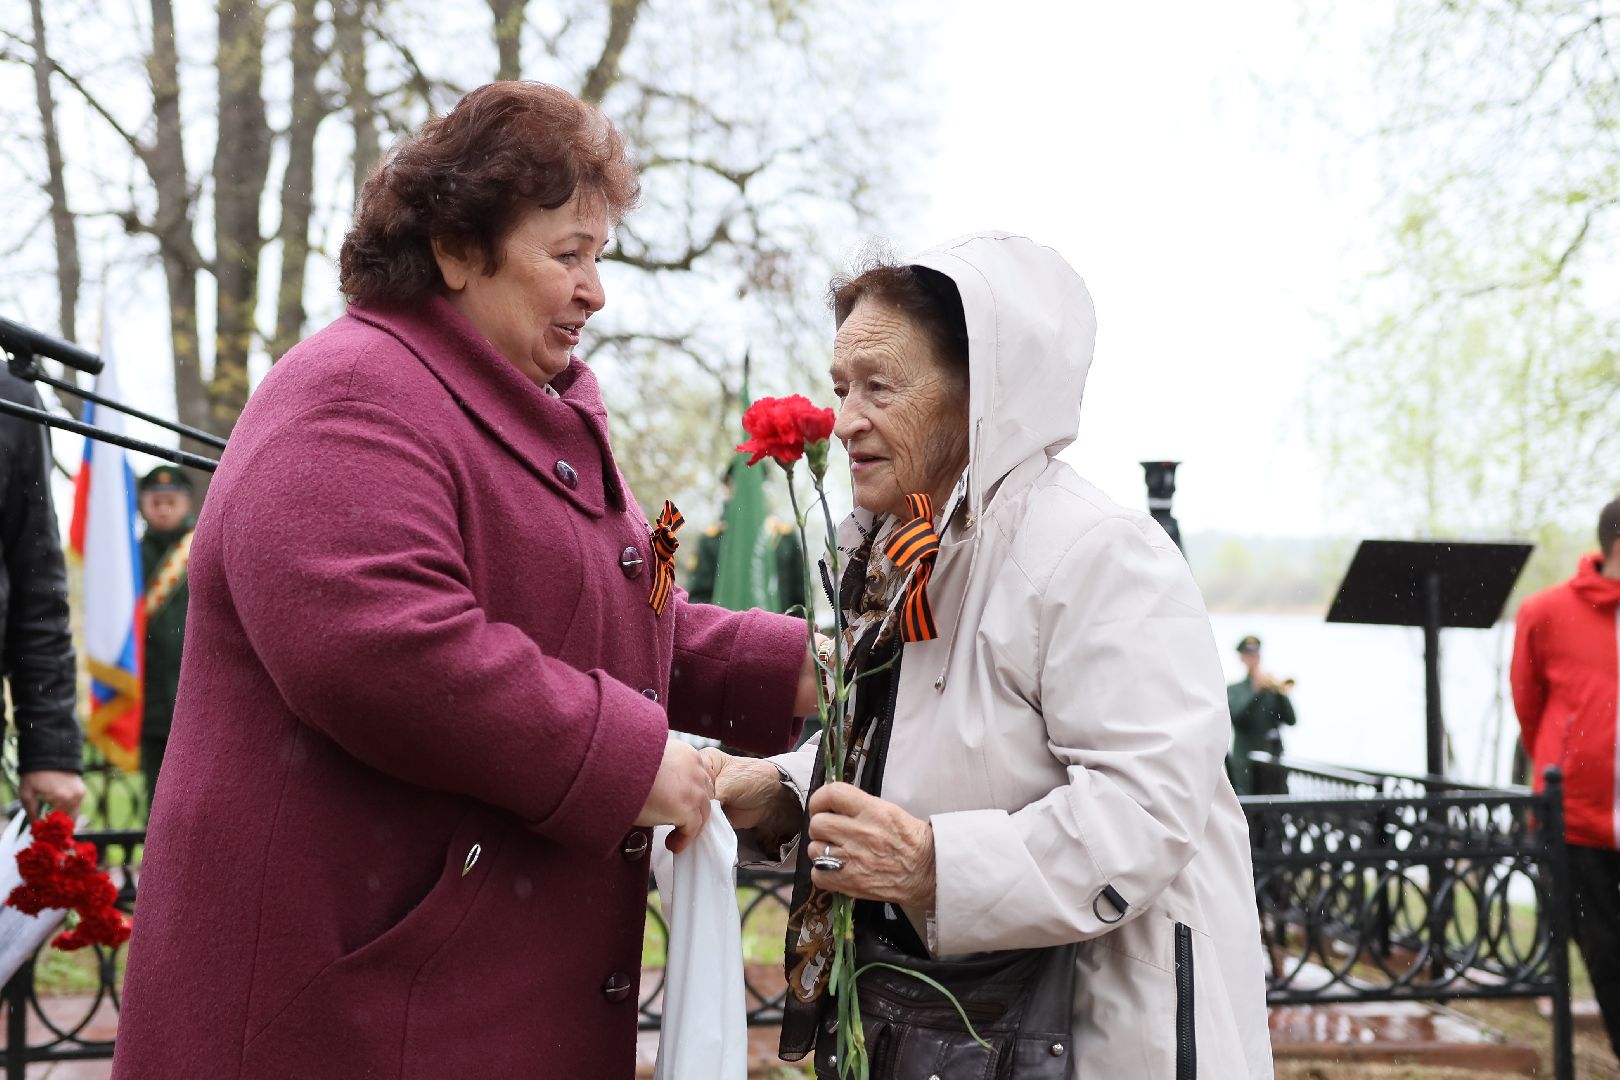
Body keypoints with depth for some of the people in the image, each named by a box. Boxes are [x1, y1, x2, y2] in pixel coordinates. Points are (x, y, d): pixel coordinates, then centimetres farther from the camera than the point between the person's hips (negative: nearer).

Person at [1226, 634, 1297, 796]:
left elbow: (1290, 720, 1)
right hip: (1245, 763, -2)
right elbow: (1235, 716, -11)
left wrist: (1280, 694, -15)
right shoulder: (1233, 691, 9)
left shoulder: (1273, 687, 12)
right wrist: (1256, 690, -18)